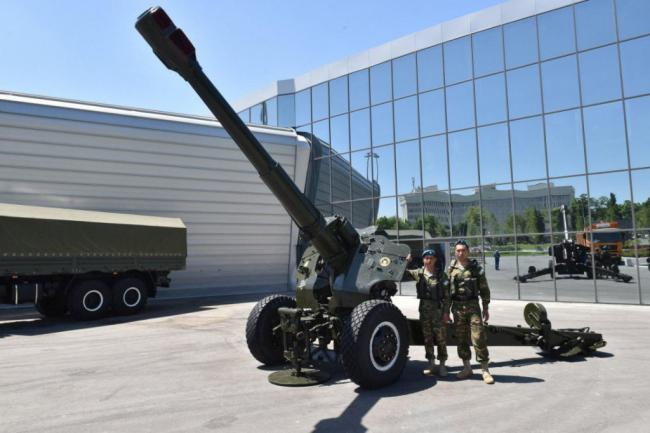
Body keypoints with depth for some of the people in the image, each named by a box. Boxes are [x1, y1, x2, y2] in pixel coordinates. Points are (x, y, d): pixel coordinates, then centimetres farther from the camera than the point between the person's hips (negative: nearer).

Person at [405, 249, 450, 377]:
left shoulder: (441, 275, -4)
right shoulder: (418, 273, 2)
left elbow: (447, 296, -3)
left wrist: (446, 312, -8)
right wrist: (406, 261, -6)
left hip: (438, 310, -3)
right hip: (424, 309, 3)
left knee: (440, 338, 3)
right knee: (427, 338, 10)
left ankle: (442, 365, 15)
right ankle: (431, 364, 21)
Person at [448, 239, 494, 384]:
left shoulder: (476, 267, 1)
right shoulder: (451, 269, 6)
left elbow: (484, 289, 3)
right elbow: (447, 290, 9)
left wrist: (485, 308, -1)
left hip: (473, 305, -2)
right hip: (457, 306, 3)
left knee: (478, 337, -7)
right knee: (461, 338, 8)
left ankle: (485, 370, 0)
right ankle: (467, 368, 20)